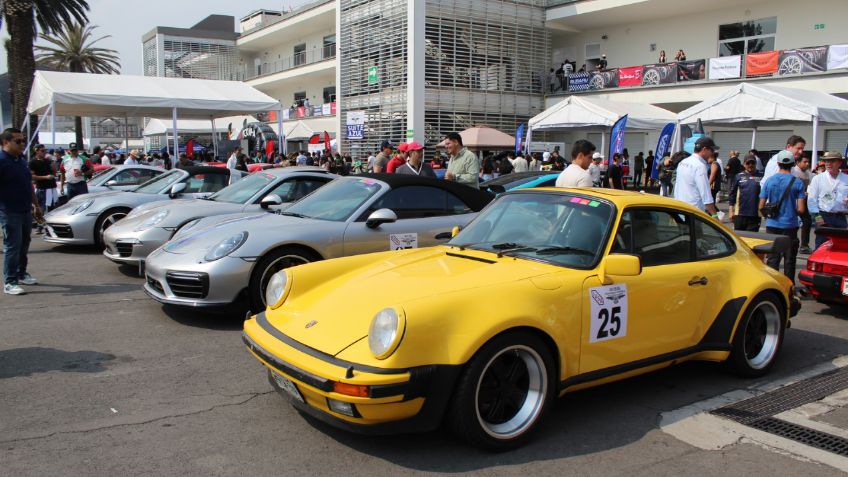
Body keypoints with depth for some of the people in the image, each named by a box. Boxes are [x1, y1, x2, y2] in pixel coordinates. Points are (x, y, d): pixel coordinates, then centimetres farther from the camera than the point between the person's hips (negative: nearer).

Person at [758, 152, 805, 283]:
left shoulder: (769, 181, -1)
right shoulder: (797, 183, -7)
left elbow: (761, 206, 0)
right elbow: (801, 209, -10)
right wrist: (793, 212, 12)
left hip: (772, 225, 2)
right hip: (790, 225, -1)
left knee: (772, 258, 8)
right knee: (789, 259, 7)